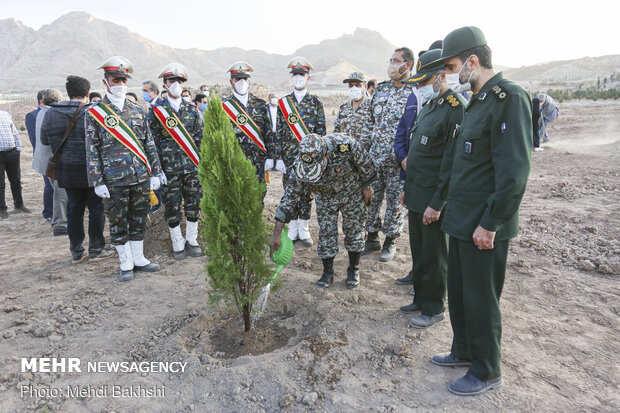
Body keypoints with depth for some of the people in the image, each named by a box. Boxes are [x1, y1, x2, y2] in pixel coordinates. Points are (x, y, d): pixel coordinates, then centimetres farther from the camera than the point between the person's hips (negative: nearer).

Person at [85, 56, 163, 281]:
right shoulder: (94, 113, -1)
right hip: (113, 180, -3)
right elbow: (92, 151, -3)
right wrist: (97, 182, -8)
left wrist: (155, 171, 7)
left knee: (139, 220, 12)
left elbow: (149, 143, 11)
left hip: (141, 177, 3)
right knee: (118, 223, 7)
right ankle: (126, 264, 20)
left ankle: (139, 258, 27)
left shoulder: (138, 110, 9)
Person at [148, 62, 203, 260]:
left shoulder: (192, 109, 8)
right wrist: (157, 168, -7)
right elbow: (152, 141, -2)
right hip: (169, 168, -2)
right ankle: (178, 244, 20)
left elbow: (200, 138, 9)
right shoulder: (156, 110, 0)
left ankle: (192, 240, 24)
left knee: (193, 204, 8)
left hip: (193, 166, 2)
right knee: (172, 207, 5)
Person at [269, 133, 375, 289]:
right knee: (326, 233, 0)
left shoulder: (345, 144, -40)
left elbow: (365, 163, -18)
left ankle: (354, 270, 26)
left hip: (352, 194, -1)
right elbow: (288, 199, -25)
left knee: (354, 230, 8)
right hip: (326, 197, 1)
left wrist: (367, 186, -3)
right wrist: (276, 234, -25)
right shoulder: (298, 166, -33)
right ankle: (327, 272, 20)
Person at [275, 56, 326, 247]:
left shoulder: (316, 102, 5)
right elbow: (279, 132, 6)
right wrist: (278, 156, 1)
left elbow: (321, 131, 3)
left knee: (307, 194, 4)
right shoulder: (283, 103, 8)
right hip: (289, 157, 1)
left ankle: (304, 231, 17)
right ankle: (292, 230, 19)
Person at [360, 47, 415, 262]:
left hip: (399, 160, -5)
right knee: (371, 197, 10)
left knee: (395, 200, 6)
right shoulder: (381, 89, 11)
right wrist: (362, 147, 11)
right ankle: (372, 238, 25)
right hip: (374, 156, 5)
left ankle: (390, 242, 22)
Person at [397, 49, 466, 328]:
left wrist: (436, 203, -20)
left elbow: (453, 162, -21)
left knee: (433, 255, 4)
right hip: (416, 196, 9)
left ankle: (433, 308, 21)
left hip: (433, 199, -9)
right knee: (418, 250, 18)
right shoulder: (428, 105, 13)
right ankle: (420, 298, 34)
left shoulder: (456, 108, -16)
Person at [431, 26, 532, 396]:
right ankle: (464, 352, 40)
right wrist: (456, 211, 17)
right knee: (459, 291, 20)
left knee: (480, 300, 5)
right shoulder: (478, 100, 13)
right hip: (463, 220, 9)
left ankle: (487, 373, 25)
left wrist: (490, 223, -20)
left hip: (484, 227, -9)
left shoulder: (509, 98, -17)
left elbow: (514, 171, -22)